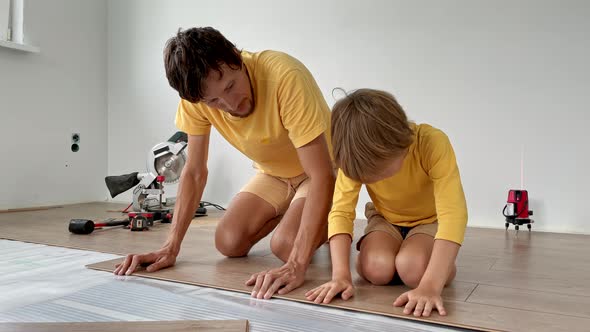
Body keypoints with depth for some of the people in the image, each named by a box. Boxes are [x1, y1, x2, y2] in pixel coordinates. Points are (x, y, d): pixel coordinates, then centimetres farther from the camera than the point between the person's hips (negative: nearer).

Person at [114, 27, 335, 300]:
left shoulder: (286, 77, -38)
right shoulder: (197, 96, -21)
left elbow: (322, 175, -37)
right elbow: (194, 172, -10)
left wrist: (297, 265, -45)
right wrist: (170, 248, -16)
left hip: (317, 172, -4)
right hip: (273, 173, 5)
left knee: (285, 246, -25)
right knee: (228, 243, -10)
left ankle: (323, 225, 8)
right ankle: (285, 214, 16)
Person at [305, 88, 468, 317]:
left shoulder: (433, 143, -34)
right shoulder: (356, 156, -24)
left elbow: (453, 213, -40)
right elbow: (341, 212, -27)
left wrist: (430, 286, -50)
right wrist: (340, 275, -40)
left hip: (429, 221, -1)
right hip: (386, 220, 2)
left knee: (413, 269, -31)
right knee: (375, 269, -28)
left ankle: (444, 262, 3)